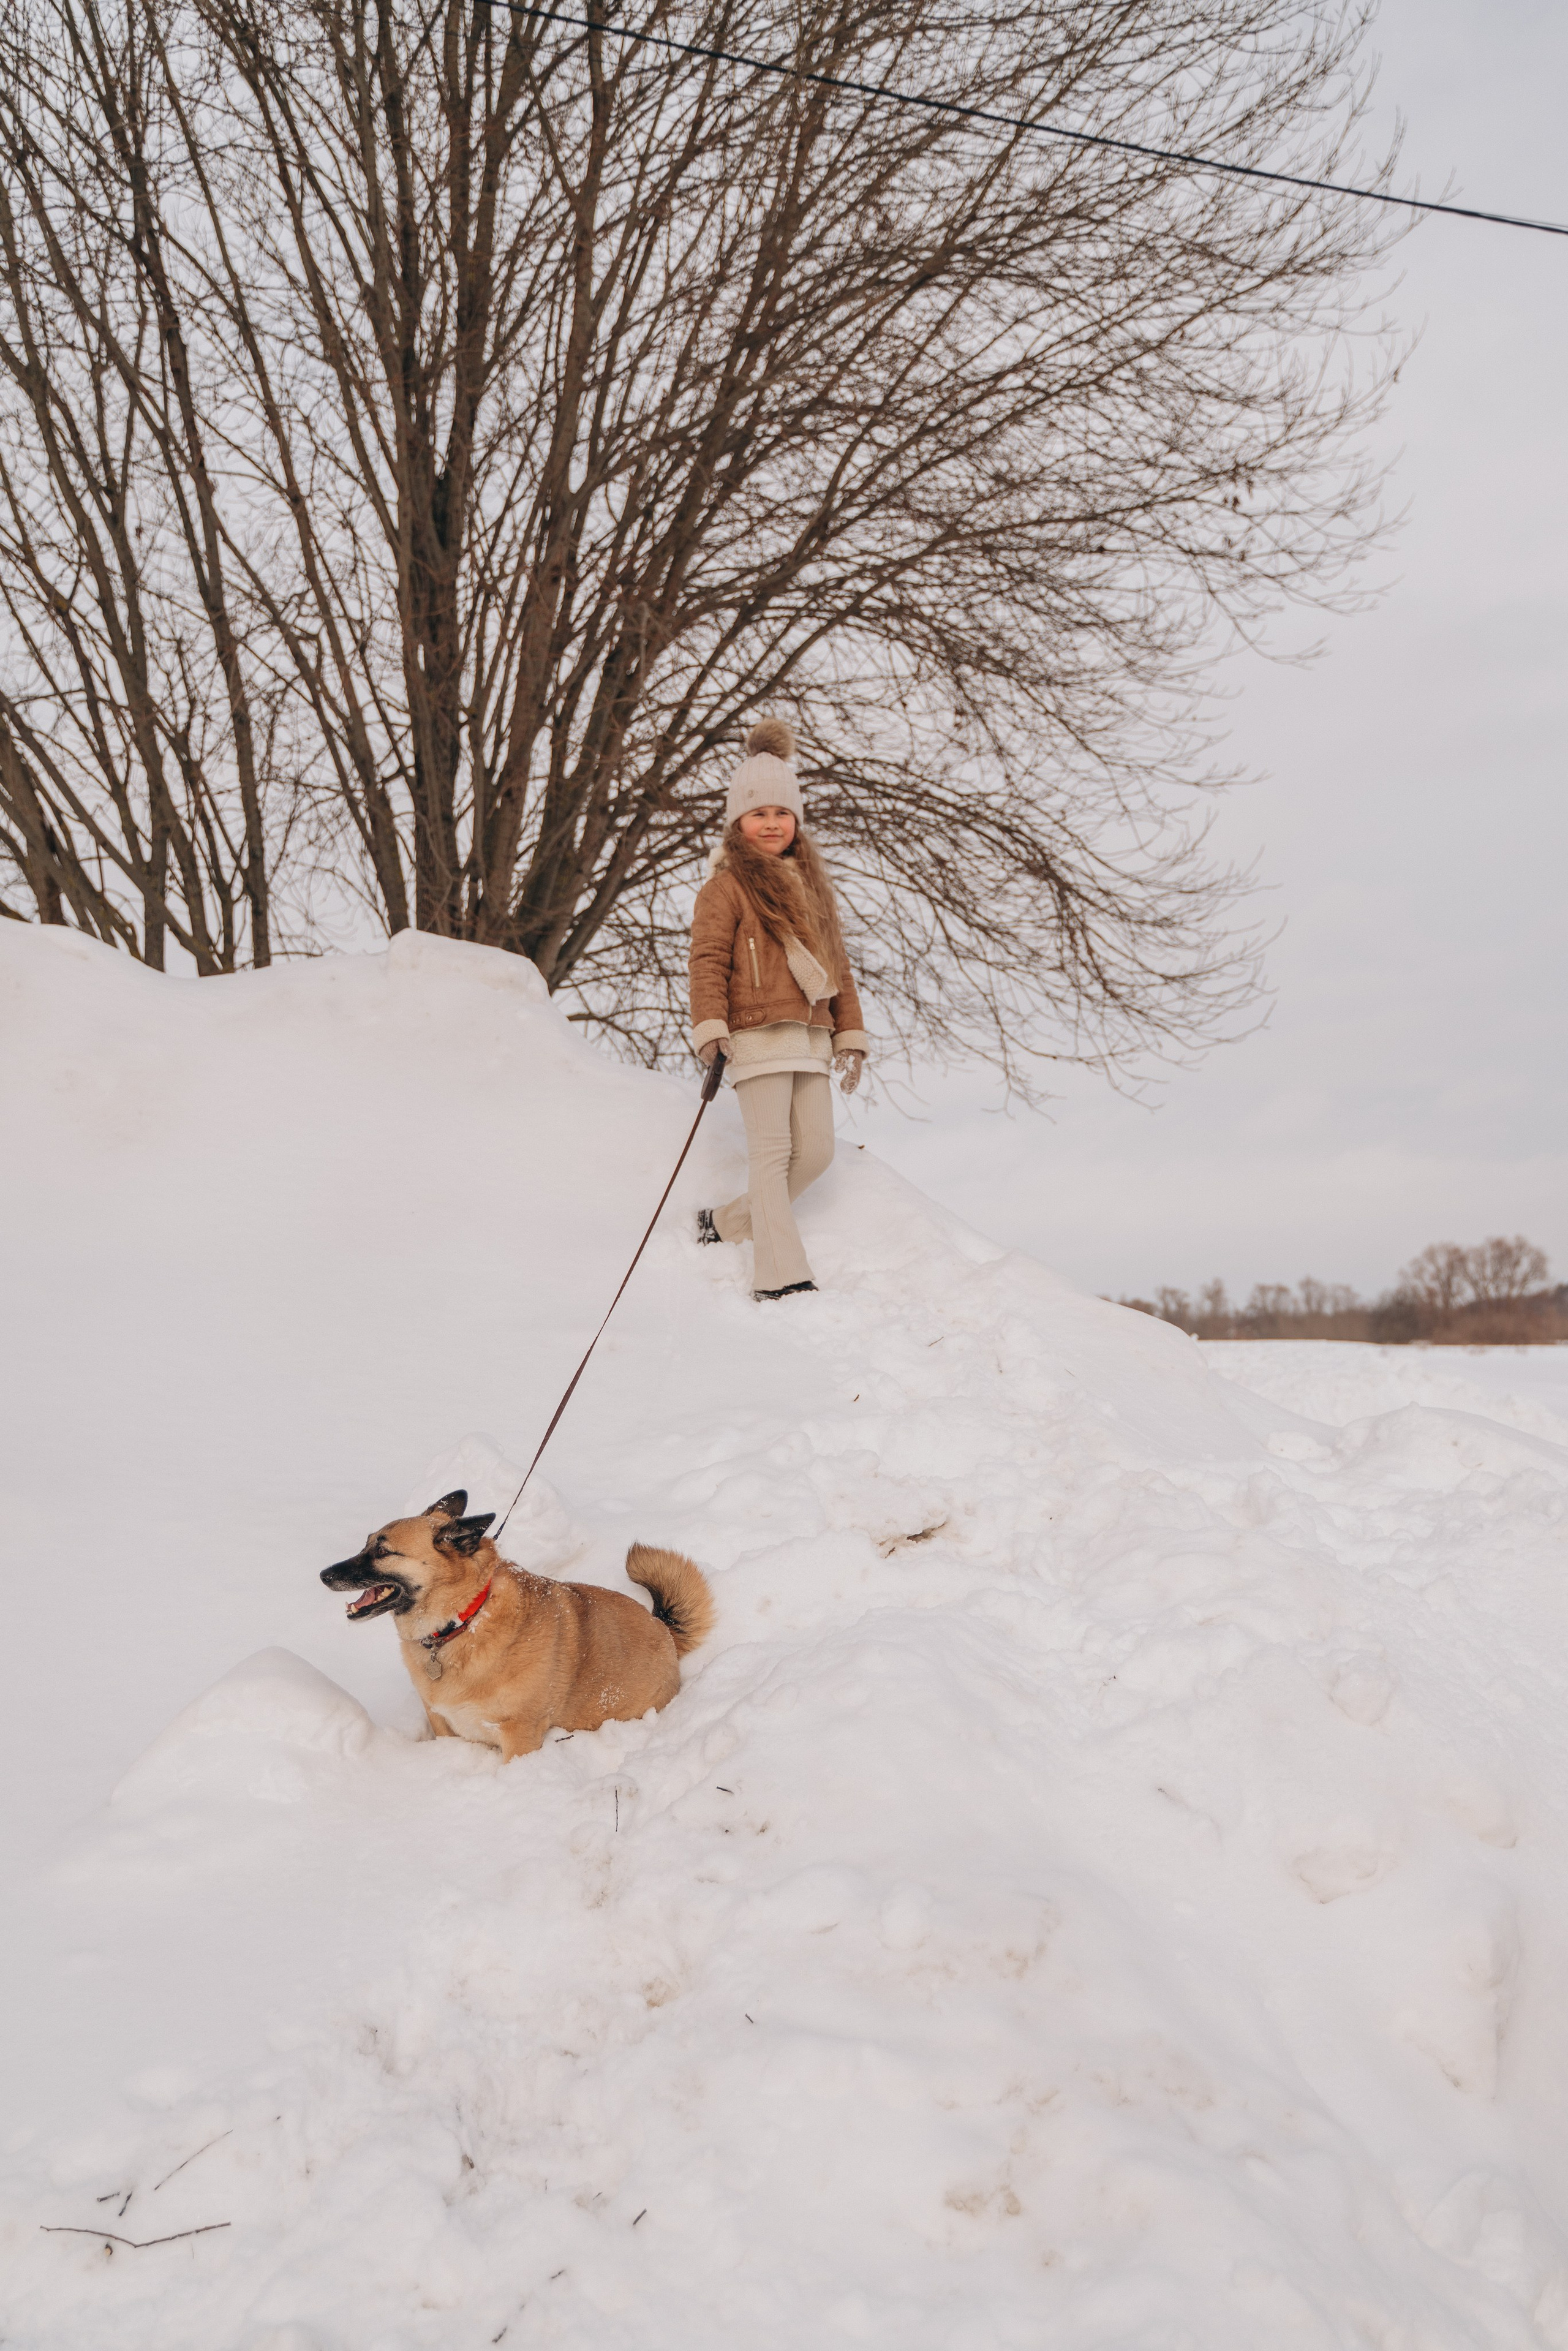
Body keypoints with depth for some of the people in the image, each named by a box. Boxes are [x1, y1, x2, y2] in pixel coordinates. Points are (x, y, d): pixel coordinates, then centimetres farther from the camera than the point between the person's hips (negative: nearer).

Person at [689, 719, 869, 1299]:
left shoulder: (810, 885, 22)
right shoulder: (726, 887, 2)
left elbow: (836, 963, 24)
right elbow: (708, 961, -6)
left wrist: (850, 1033, 21)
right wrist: (709, 1025, -19)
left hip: (812, 1038, 7)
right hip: (758, 1034, -7)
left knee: (816, 1149, 2)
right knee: (772, 1151, -9)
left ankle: (728, 1223, 18)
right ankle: (780, 1275, -9)